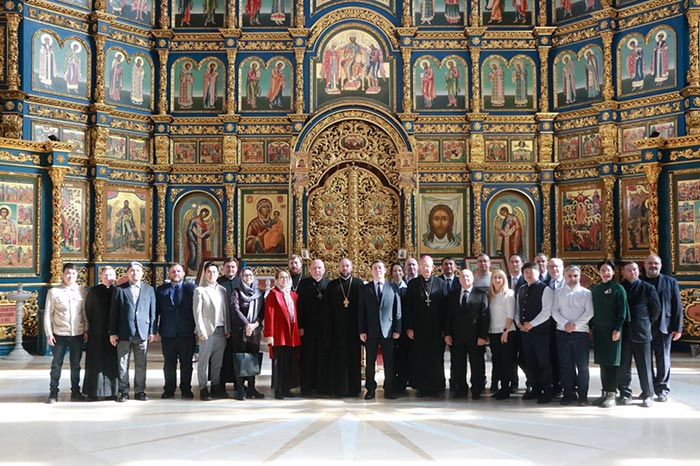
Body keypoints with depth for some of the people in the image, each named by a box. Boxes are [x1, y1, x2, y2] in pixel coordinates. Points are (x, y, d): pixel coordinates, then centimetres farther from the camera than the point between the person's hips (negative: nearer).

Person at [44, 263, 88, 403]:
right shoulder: (53, 292, -2)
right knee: (56, 365, 4)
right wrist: (49, 334, -4)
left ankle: (75, 392, 20)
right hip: (59, 334, -1)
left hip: (77, 334, 2)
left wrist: (86, 330, 2)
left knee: (76, 365, 10)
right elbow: (48, 314, -1)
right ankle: (53, 393, 15)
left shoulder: (81, 292, 3)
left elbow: (85, 312, 7)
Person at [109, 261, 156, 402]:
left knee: (141, 365, 5)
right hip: (124, 333, -1)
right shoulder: (119, 290, 5)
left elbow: (152, 312, 8)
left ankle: (140, 391, 13)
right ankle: (123, 392, 12)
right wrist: (113, 333, -3)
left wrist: (152, 331, 1)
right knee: (123, 365, 3)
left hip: (142, 333, 1)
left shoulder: (149, 290, 10)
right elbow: (113, 312, 3)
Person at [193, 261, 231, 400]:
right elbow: (197, 312, -3)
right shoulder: (199, 290, 2)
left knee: (218, 362, 7)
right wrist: (201, 331, -11)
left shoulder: (223, 290, 14)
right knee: (204, 361, -2)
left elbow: (227, 311, 14)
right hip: (207, 331, -4)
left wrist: (228, 329, 6)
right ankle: (203, 389, 2)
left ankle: (216, 387, 14)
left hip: (221, 331, 4)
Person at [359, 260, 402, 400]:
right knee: (370, 362, 5)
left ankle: (389, 390, 9)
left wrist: (397, 329, -2)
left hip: (388, 330, 0)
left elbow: (398, 310, 5)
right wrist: (362, 330, -3)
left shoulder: (393, 287, 6)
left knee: (389, 362, 1)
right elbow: (362, 311, 5)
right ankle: (370, 389, 12)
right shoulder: (364, 288, 8)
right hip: (370, 331, 1)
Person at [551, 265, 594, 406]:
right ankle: (569, 393, 11)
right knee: (565, 365, 3)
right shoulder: (558, 292, 11)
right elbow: (554, 311, 3)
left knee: (582, 366, -2)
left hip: (581, 332, -1)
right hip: (562, 332, 2)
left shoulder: (586, 293, 7)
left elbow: (589, 312, -3)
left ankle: (582, 395, 4)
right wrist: (565, 323, -12)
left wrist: (575, 325, -13)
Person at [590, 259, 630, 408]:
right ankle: (604, 393, 15)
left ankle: (611, 395, 1)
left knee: (612, 363, -3)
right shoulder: (595, 289, 12)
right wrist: (591, 327, 7)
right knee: (602, 362, 8)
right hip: (598, 330, 5)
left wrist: (617, 329, -14)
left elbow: (623, 311, -8)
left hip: (612, 331, -5)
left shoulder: (618, 288, -4)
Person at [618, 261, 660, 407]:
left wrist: (647, 323, 10)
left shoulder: (648, 288, 1)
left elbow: (656, 308, 7)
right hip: (623, 333, 2)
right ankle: (625, 394, 15)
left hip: (641, 333, -2)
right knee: (623, 367, 5)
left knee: (644, 367, 3)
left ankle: (648, 395, 14)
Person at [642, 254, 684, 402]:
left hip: (664, 327, -1)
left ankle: (662, 389, 10)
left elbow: (677, 306, 2)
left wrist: (678, 328, -5)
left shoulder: (670, 282, 6)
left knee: (663, 360, 3)